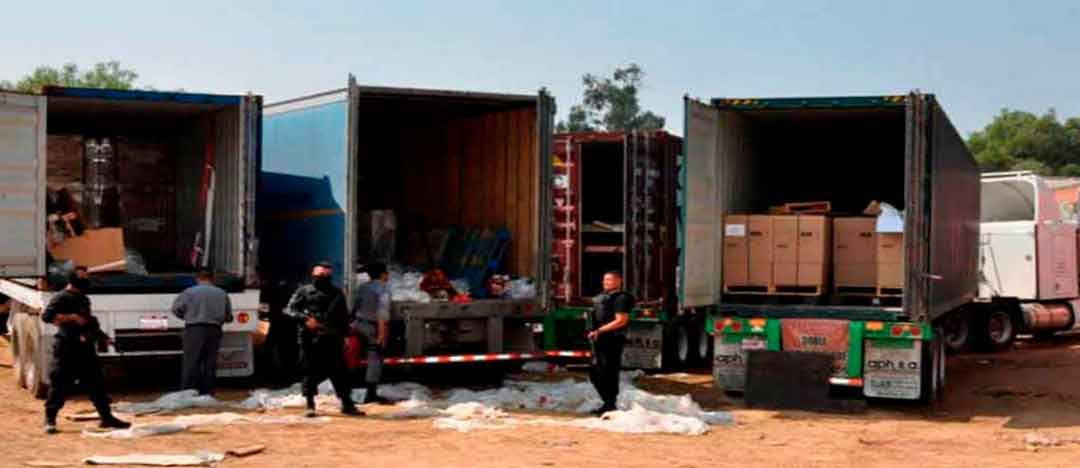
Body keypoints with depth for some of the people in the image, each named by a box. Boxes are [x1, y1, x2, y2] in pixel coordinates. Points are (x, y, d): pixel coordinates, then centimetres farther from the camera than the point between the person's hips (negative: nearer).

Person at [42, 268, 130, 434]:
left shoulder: (84, 299, 18)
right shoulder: (61, 297, -8)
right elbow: (47, 316, -20)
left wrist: (101, 336, 16)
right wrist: (73, 317, -24)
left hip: (85, 348, 8)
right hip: (67, 349, -8)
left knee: (96, 383, 8)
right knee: (59, 384, -2)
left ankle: (106, 417, 14)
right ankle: (50, 419, 9)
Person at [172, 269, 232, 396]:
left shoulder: (189, 292, 0)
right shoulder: (222, 294, 10)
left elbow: (176, 309, 2)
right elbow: (228, 316, 12)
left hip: (194, 330, -3)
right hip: (214, 330, 3)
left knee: (191, 363, -2)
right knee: (210, 363, 6)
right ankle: (207, 392, 6)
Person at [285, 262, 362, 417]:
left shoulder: (337, 293, 14)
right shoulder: (304, 292, 5)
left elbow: (344, 317, 18)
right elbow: (290, 309, -2)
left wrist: (344, 334, 11)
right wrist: (305, 319, -17)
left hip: (332, 339, 2)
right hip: (310, 338, -2)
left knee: (340, 370, 1)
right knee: (311, 371, 2)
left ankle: (347, 404, 8)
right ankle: (310, 404, 13)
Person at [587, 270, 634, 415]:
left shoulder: (621, 298, -10)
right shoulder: (603, 297, 18)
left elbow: (621, 321, -18)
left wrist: (599, 330, -18)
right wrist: (593, 331, 8)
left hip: (612, 340, -10)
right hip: (600, 340, 10)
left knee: (609, 374, -4)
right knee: (595, 373, 14)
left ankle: (610, 406, 5)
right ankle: (607, 402, 26)